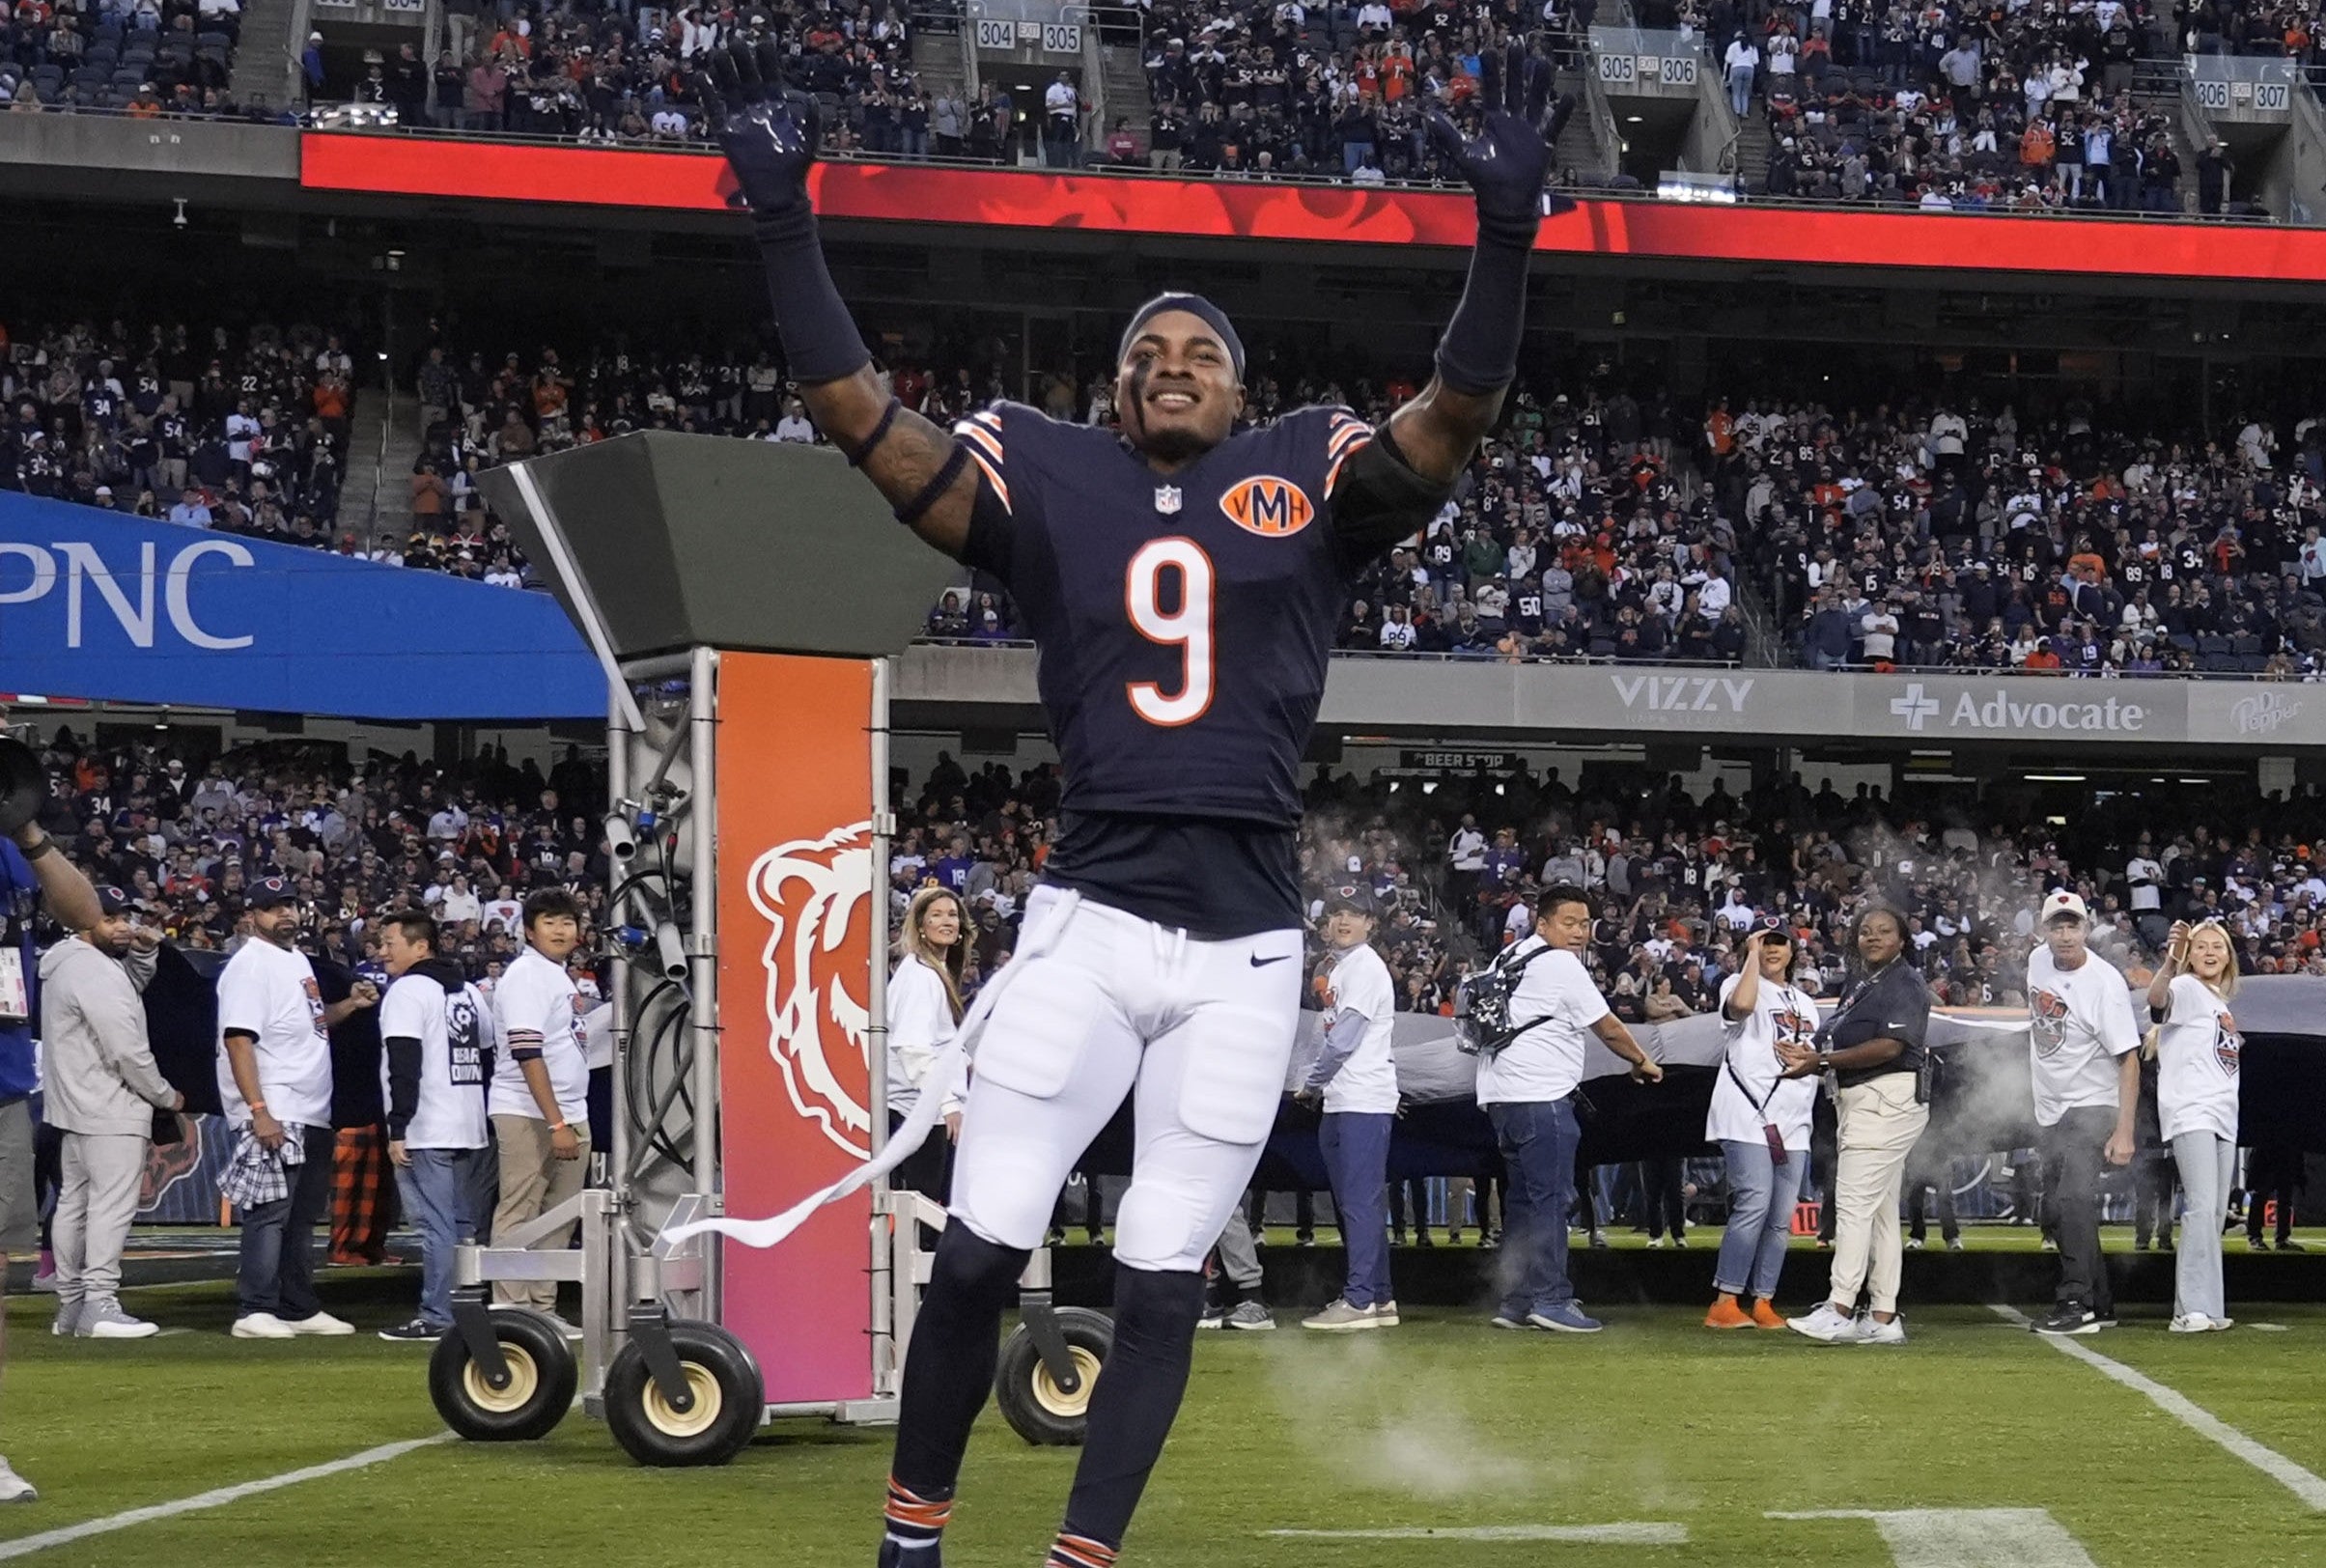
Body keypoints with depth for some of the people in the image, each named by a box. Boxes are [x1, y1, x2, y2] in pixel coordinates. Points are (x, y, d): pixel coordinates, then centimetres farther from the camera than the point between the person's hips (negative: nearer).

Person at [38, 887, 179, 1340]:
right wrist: (166, 1097, -9)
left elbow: (133, 982, 27)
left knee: (75, 1201, 13)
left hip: (75, 1105, 11)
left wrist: (144, 949, 5)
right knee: (113, 1201, -10)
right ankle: (99, 1305, -14)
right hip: (109, 1109, -11)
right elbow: (127, 1051, -21)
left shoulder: (65, 963, 13)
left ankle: (70, 1304, 18)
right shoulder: (95, 972, -19)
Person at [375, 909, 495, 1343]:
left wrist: (398, 1129, -17)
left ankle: (437, 1318, -10)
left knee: (436, 1225, -8)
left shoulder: (407, 990, -9)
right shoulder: (469, 992, 17)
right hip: (471, 1129, 8)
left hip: (427, 1133, -8)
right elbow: (490, 1057, 19)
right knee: (465, 1226, 13)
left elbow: (404, 1066, -17)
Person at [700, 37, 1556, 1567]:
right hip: (1088, 922, 0)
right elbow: (859, 411, 2)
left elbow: (1457, 414, -5)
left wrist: (1506, 236, -20)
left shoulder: (1310, 479, 10)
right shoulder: (1047, 478, 10)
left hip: (1246, 947, 0)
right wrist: (783, 210, -7)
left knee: (1163, 1282, 2)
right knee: (981, 1252, -6)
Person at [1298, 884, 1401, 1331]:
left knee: (1361, 1199, -11)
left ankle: (1360, 1300, -13)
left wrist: (1311, 1084, -4)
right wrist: (1320, 1088, 12)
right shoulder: (1338, 968, 19)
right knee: (1350, 1203, 12)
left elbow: (1344, 1039, -15)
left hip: (1364, 1100, -10)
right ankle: (1378, 1297, 17)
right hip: (1340, 1103, 10)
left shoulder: (1365, 966, -10)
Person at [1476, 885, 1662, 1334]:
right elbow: (1608, 1029, -4)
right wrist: (1642, 1062, 12)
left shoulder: (1509, 959, 19)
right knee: (1550, 1197, -9)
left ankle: (1515, 1301, 12)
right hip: (1541, 1095, -10)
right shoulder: (1561, 965, -9)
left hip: (1500, 1095, 10)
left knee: (1523, 1197, 12)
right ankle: (1551, 1299, -12)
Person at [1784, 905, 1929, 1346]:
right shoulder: (1862, 987, 20)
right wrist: (1810, 1061, -1)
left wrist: (1823, 1060, -19)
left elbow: (1889, 1046, -20)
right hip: (1858, 1102, 10)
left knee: (1854, 1203, -14)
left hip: (1887, 1099, -10)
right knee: (1879, 1211, 9)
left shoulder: (1904, 985, -8)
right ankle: (1883, 1318, 10)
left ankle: (1840, 1311, -17)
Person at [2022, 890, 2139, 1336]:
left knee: (2075, 1200, -23)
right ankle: (2100, 1304, 21)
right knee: (2069, 1212, 11)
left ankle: (2076, 1304, -25)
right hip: (2049, 1110, 8)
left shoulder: (2105, 983, -20)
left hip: (2091, 1107, -8)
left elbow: (2129, 1060, -22)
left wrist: (2124, 1133, -28)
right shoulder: (2038, 961, 2)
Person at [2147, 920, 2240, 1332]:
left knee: (2216, 1213, 9)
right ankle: (2193, 1309, -25)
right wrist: (2171, 961, -42)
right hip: (2190, 1112, -9)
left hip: (2223, 1117, 9)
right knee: (2202, 1207, -20)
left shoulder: (2224, 1003, 22)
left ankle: (2205, 1308, 14)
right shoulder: (2186, 989, -3)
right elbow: (2157, 998, -27)